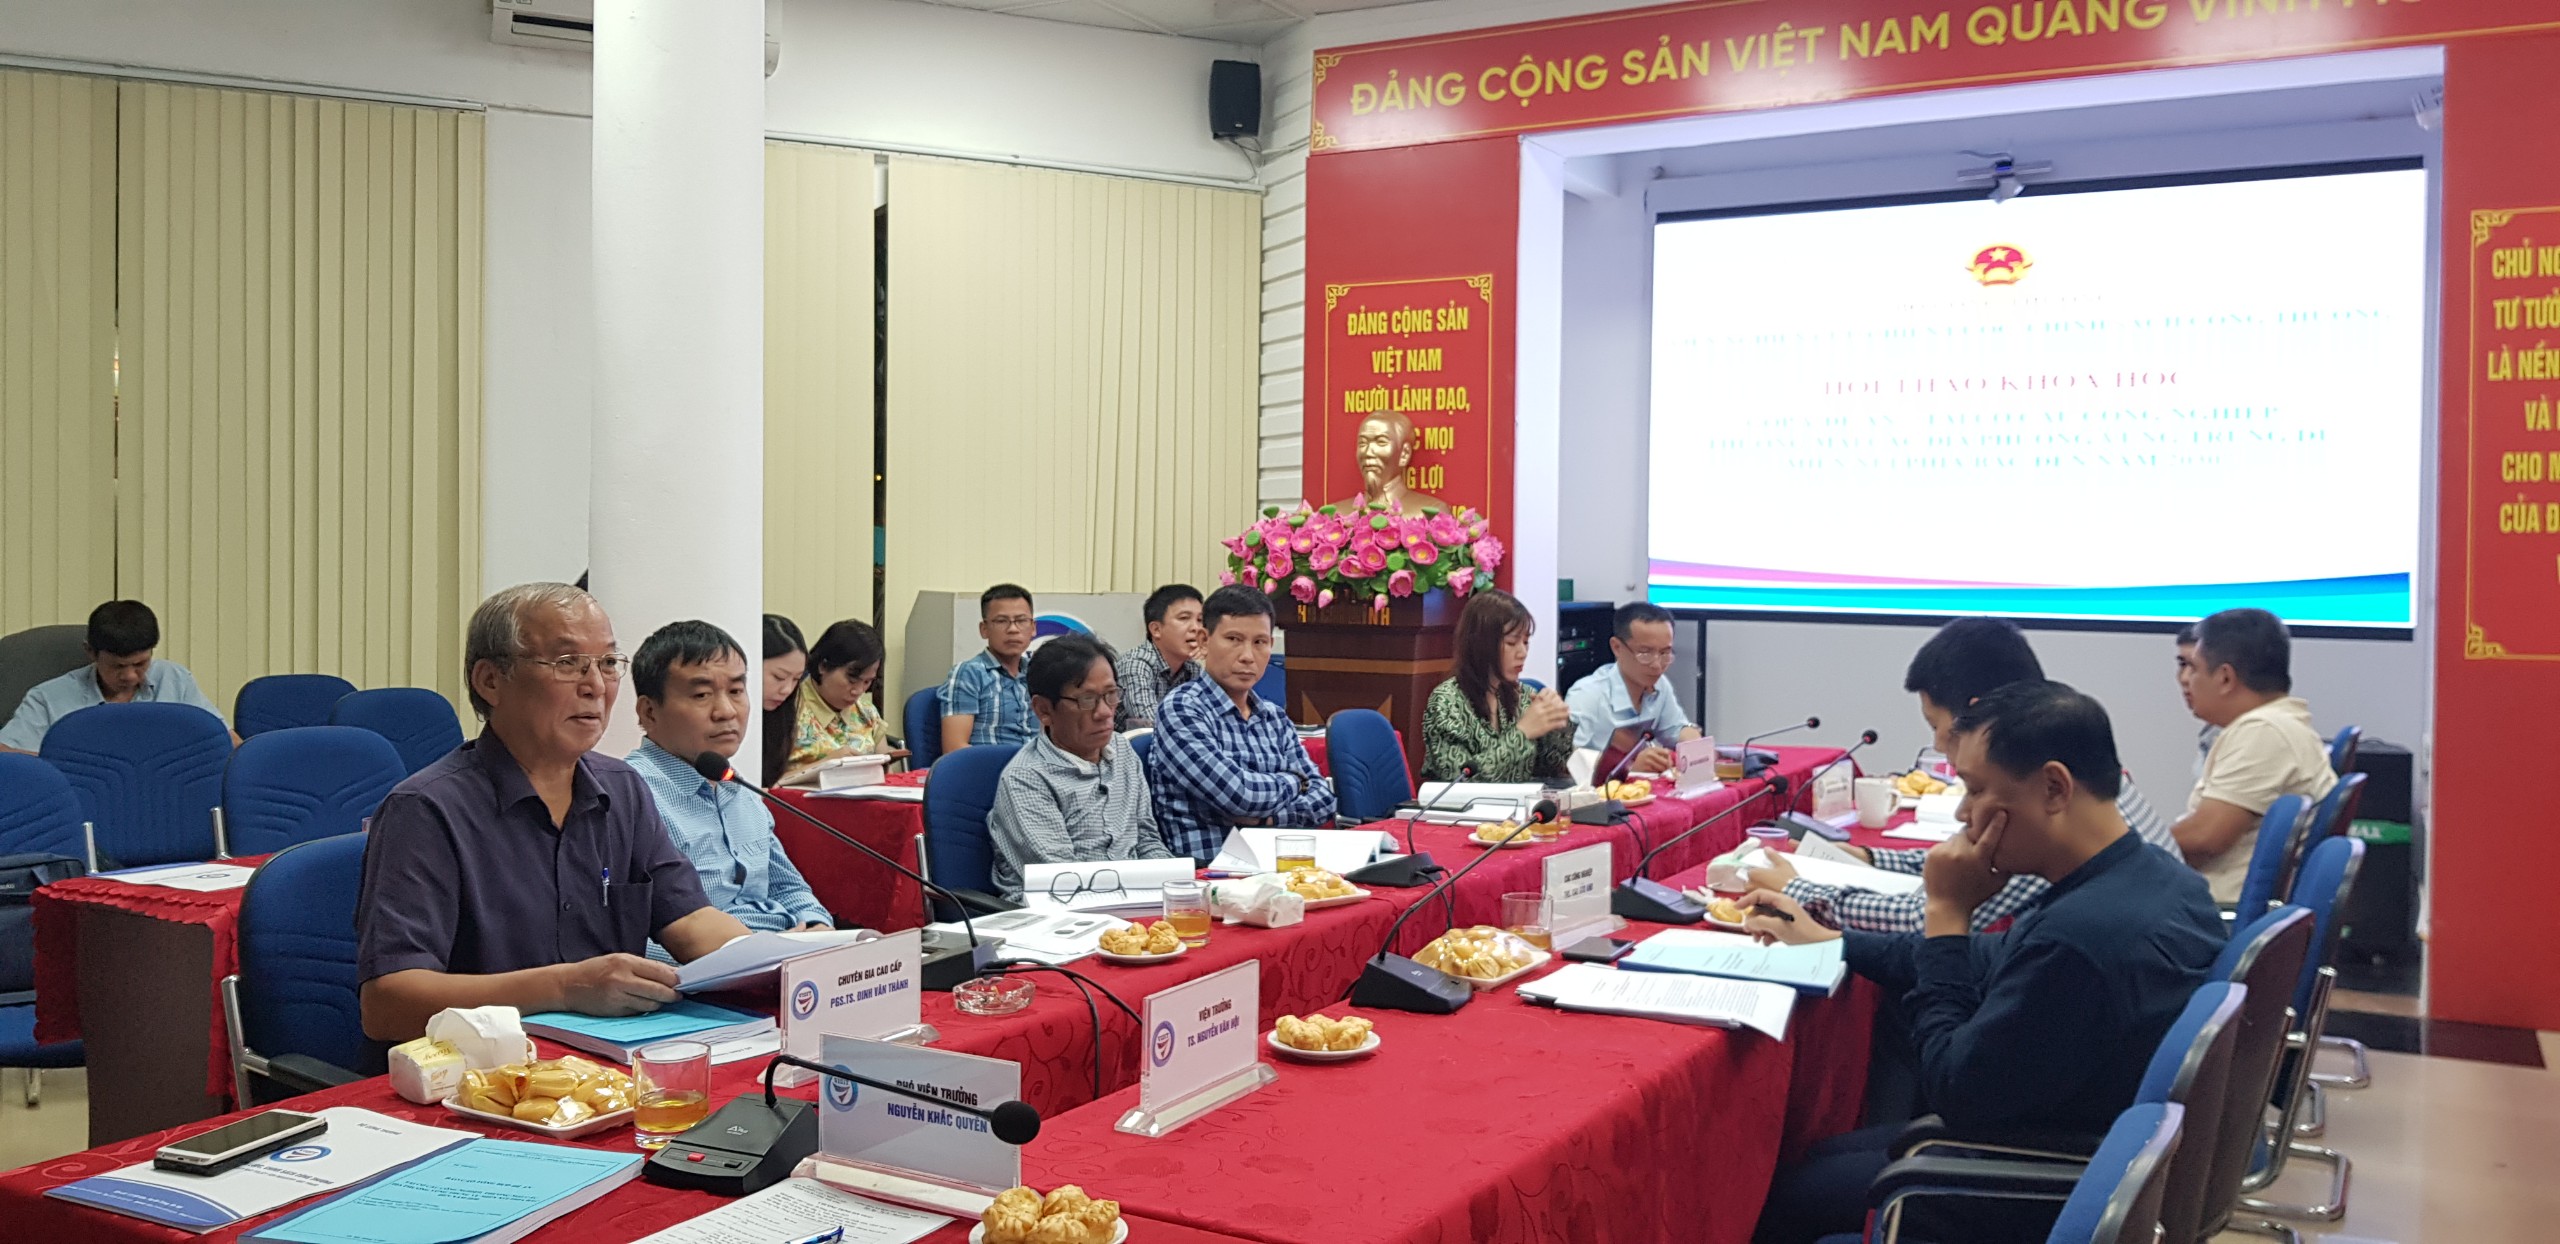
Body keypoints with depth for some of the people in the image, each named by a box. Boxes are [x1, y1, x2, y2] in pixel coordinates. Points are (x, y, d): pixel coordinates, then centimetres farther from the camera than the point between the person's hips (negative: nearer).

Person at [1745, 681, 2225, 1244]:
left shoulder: (2082, 934, -36)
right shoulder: (2154, 876, -5)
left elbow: (1955, 1095, -23)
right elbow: (1991, 963, 10)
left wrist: (1948, 912, -18)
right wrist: (1826, 941, 14)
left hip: (2052, 1199, -9)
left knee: (1786, 1193, 10)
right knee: (1822, 1156, 24)